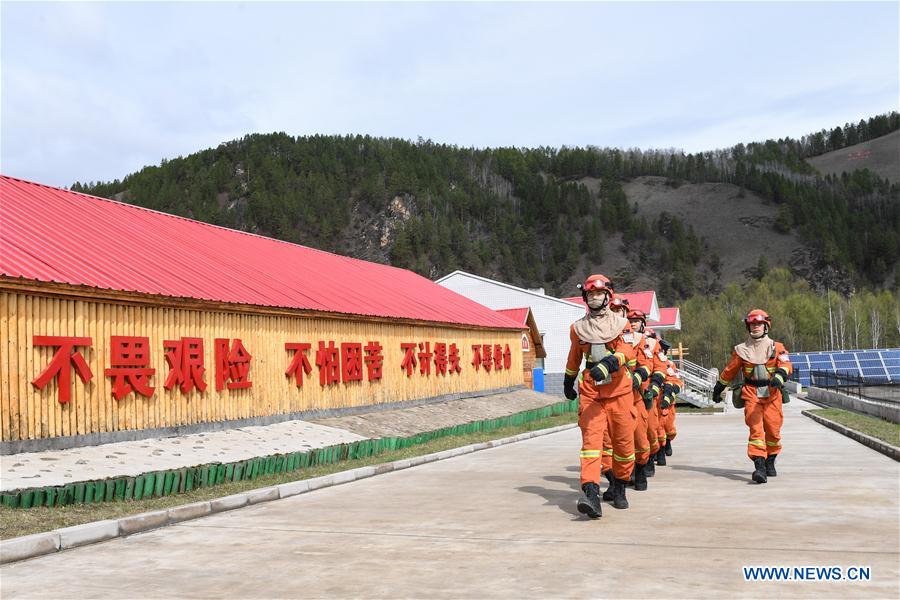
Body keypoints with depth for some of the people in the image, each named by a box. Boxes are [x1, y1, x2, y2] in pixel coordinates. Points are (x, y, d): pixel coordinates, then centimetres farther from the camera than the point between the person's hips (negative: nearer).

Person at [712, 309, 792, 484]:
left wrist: (779, 377, -31)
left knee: (773, 430, 4)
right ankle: (759, 467, -19)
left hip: (772, 394, 0)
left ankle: (770, 462, 27)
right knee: (756, 428, -13)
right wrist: (718, 389, 24)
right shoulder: (741, 350, 10)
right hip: (751, 394, 0)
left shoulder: (776, 347, 7)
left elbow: (786, 364, -10)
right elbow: (729, 371, 19)